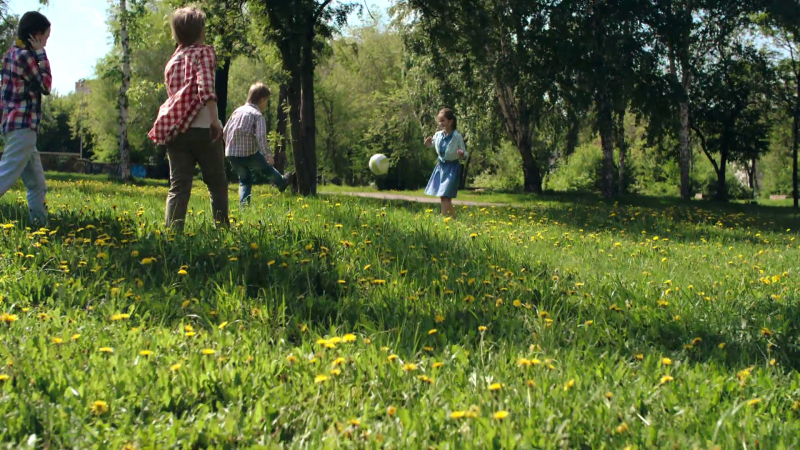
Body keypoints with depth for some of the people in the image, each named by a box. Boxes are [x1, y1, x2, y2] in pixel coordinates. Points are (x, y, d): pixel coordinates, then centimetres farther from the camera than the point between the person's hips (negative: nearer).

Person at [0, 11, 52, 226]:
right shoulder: (25, 55, -13)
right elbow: (46, 86, -6)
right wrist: (41, 54, -4)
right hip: (22, 125, -10)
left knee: (37, 185, 13)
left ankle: (41, 226, 15)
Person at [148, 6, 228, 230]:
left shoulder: (172, 60, 20)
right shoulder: (204, 52, 2)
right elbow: (205, 84, -15)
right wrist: (214, 118, -20)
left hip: (176, 129, 5)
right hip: (202, 128, -5)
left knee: (178, 187, 0)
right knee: (217, 184, 9)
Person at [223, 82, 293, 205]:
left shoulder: (238, 111, 10)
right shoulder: (257, 115, -9)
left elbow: (224, 131, 14)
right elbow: (261, 137, -22)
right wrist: (267, 155, -20)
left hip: (231, 154, 5)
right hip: (249, 153, -5)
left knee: (244, 179, 18)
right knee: (266, 167, 23)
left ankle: (244, 204, 5)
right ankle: (281, 182, 46)